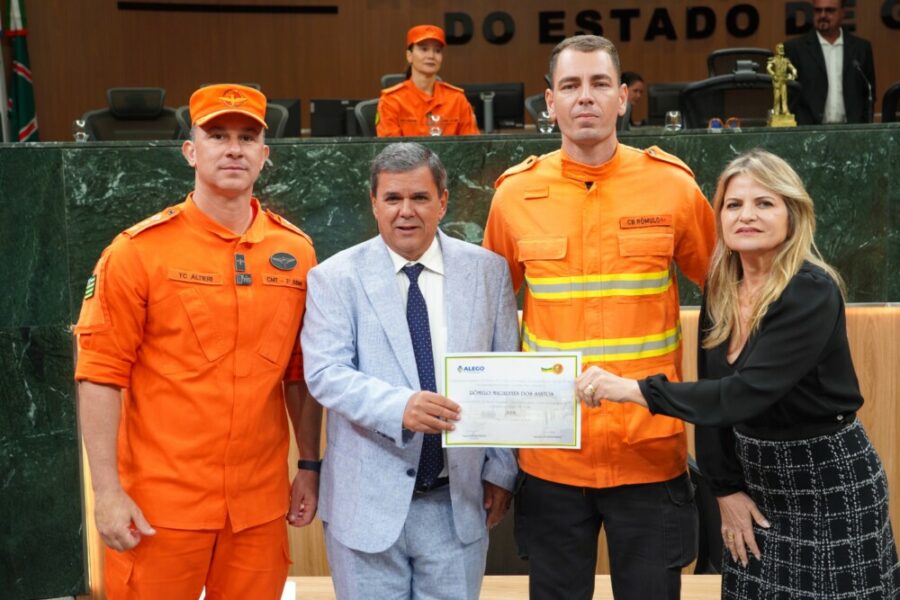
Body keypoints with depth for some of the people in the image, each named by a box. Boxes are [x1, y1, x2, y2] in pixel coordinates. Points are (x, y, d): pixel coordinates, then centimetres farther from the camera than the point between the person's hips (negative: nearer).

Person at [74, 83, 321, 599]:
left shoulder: (295, 250, 3)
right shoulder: (139, 250, -7)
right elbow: (102, 374, -8)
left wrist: (310, 466, 10)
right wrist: (108, 492, -12)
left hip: (261, 502, 3)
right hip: (160, 504, -3)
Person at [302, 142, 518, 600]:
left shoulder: (488, 271, 3)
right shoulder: (335, 278, -3)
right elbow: (324, 372, -13)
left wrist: (501, 470, 4)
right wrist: (399, 407, -29)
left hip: (460, 500, 2)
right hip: (368, 500, -1)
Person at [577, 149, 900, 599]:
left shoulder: (813, 293, -21)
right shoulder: (720, 291, 0)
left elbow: (748, 392, -31)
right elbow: (711, 391, 4)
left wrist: (634, 389, -34)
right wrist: (726, 487, -1)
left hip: (829, 482, -6)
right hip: (756, 476, 6)